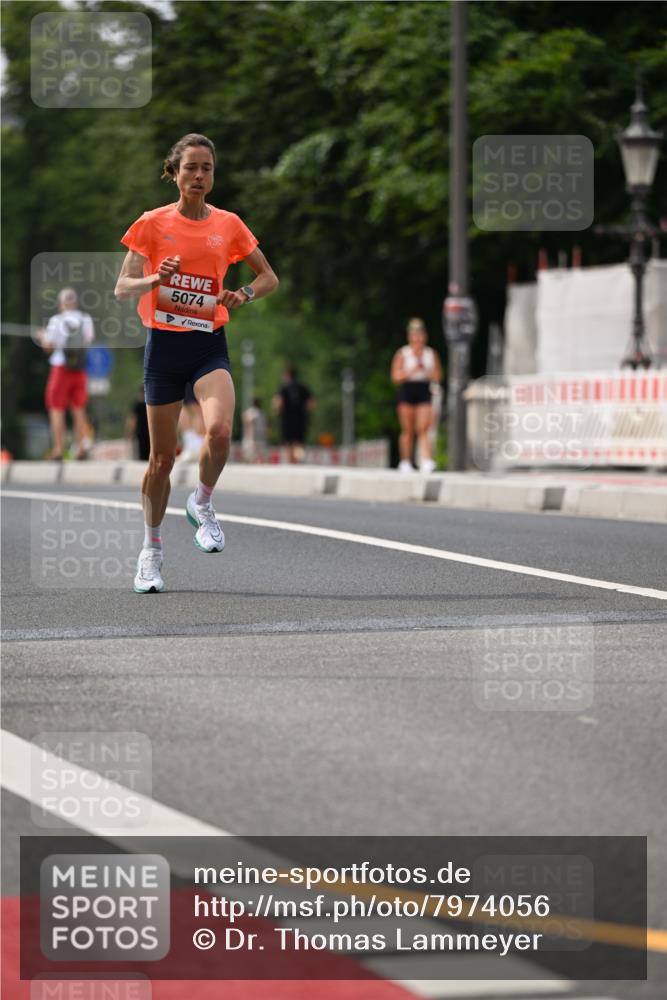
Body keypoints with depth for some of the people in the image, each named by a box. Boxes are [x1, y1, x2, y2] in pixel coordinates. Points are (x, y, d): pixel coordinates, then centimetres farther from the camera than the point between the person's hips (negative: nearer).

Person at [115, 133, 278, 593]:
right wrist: (156, 279, -23)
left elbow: (269, 277, 15)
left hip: (210, 344, 0)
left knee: (219, 431, -27)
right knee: (162, 456, 4)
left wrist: (243, 295, -6)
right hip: (164, 343, 0)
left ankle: (202, 503, 2)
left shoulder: (228, 224, 4)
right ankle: (152, 549, 23)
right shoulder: (153, 223, 0)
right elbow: (123, 289, -3)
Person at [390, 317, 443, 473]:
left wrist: (425, 369, -8)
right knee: (408, 430, 3)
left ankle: (426, 461, -22)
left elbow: (438, 377, 8)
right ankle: (406, 462, 13)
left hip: (424, 392, 1)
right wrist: (411, 371, -13)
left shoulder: (431, 354, 10)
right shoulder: (402, 354, 5)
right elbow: (396, 377, -1)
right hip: (407, 392, -1)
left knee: (423, 429, -12)